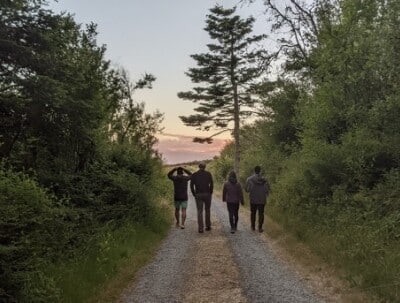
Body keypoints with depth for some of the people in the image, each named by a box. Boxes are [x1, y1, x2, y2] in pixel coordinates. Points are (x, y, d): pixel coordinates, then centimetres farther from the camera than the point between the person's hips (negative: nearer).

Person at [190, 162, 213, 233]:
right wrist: (210, 193, 2)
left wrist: (194, 194, 6)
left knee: (199, 212, 2)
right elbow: (211, 184, -7)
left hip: (198, 195, 0)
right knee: (207, 210, 16)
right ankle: (208, 226, 18)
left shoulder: (194, 174, 2)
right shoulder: (208, 174, 0)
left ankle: (201, 228, -5)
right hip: (207, 194, 0)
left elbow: (191, 185, -3)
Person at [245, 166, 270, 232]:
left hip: (253, 200, 0)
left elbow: (247, 190, -7)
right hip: (262, 200, 0)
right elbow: (267, 190, -6)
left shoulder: (249, 179, -12)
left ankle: (253, 227, 26)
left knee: (253, 213, 17)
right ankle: (260, 228, 9)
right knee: (261, 213, 10)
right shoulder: (264, 180, -9)